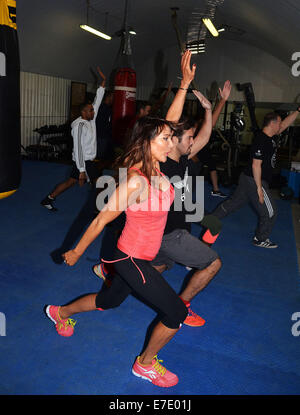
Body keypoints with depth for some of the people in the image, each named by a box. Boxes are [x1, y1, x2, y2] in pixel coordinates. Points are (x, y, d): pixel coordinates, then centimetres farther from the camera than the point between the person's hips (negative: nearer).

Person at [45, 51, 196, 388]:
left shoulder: (155, 168, -4)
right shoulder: (135, 182, -28)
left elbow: (167, 123, 3)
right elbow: (101, 220, -18)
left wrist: (186, 83, -2)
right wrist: (76, 252, -6)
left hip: (140, 258, 9)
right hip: (131, 260, -9)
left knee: (109, 301, 29)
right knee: (176, 314, 0)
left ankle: (61, 313, 53)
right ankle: (146, 364, 24)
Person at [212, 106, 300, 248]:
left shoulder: (269, 137, 7)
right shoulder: (262, 140, -22)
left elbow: (285, 123, 20)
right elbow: (256, 165, -24)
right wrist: (259, 188, -22)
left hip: (247, 178, 10)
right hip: (254, 181, -10)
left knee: (233, 202, 20)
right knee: (270, 212, 4)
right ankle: (260, 239, 19)